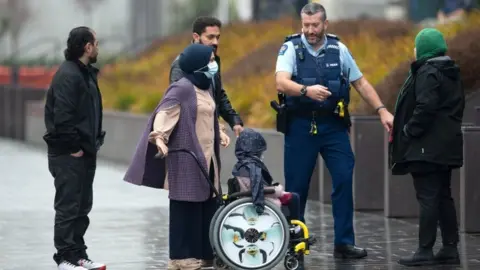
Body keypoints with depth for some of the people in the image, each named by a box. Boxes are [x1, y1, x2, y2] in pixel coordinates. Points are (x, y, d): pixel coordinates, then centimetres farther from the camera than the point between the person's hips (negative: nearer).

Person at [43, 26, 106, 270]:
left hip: (84, 152, 10)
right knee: (68, 206, -5)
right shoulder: (67, 75, -17)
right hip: (69, 155, -10)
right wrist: (73, 147, -19)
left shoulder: (85, 73, 15)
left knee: (82, 206, 14)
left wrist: (92, 143, 12)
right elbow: (62, 116, -23)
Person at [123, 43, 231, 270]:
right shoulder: (181, 88, -14)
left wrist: (219, 133, 16)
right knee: (186, 205, -4)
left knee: (207, 204, 11)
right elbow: (164, 112, -23)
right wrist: (159, 137, -36)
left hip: (206, 157, 9)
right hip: (186, 158, -9)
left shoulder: (206, 87, 13)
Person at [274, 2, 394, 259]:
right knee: (296, 186, 3)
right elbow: (281, 83, -20)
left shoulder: (338, 49, 5)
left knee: (344, 178, -6)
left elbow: (361, 83, 12)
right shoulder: (291, 48, -4)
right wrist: (306, 90, -39)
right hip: (300, 126, -2)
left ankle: (344, 243, 0)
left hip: (333, 125, 2)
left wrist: (382, 111, 4)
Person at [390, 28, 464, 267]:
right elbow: (458, 106, 20)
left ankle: (425, 251, -7)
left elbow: (425, 107, -24)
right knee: (443, 196, 13)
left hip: (428, 146, -10)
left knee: (428, 198, -8)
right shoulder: (451, 73, 14)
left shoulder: (428, 73, -15)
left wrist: (409, 131, -15)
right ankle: (450, 248, 15)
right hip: (447, 145, 10)